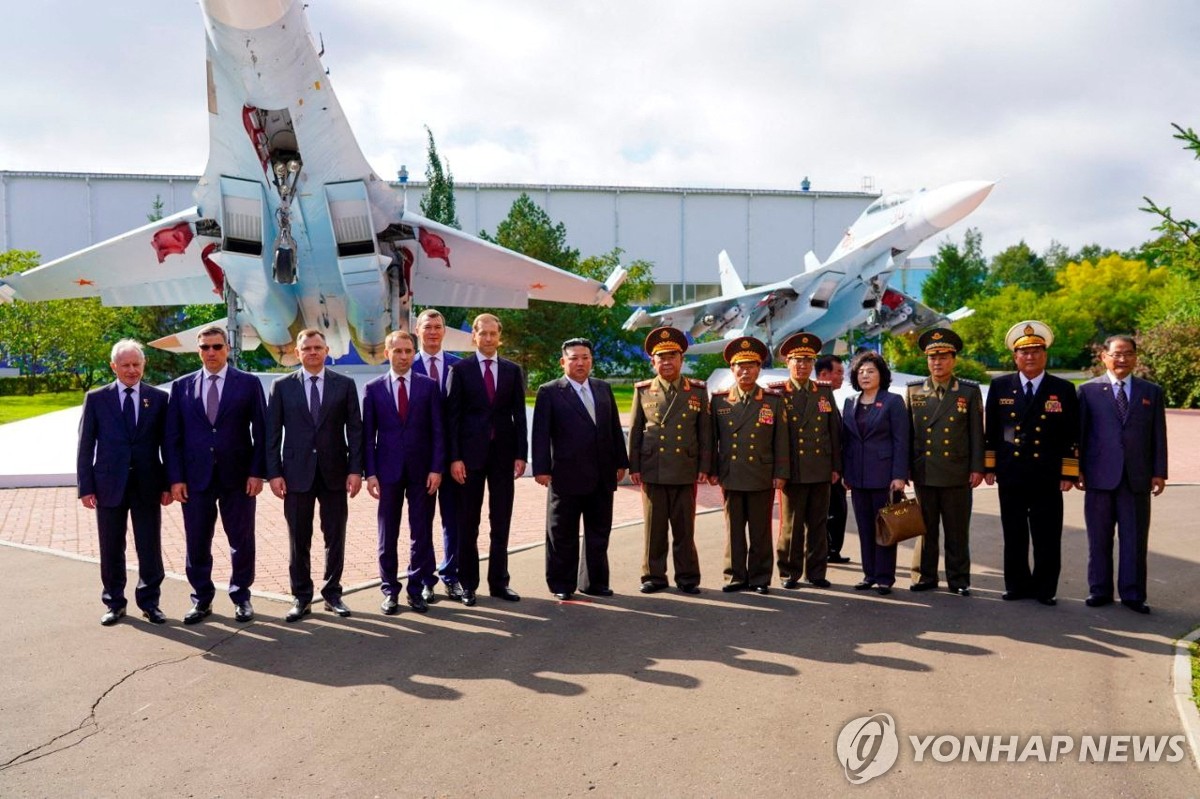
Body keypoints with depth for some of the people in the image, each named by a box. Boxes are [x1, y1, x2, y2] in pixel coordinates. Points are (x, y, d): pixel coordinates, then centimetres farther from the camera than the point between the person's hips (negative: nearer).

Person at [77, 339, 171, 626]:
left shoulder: (158, 398, 3)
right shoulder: (96, 398, 3)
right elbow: (85, 446, 2)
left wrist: (167, 484, 0)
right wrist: (85, 487, -3)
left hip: (147, 485, 0)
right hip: (109, 485, 0)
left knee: (150, 548, 5)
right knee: (111, 549, 9)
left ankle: (149, 601, 19)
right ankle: (114, 603, 23)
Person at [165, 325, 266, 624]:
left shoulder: (248, 383, 2)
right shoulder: (182, 386, 7)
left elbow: (260, 431, 0)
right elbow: (172, 436, 6)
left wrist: (257, 472, -7)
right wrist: (176, 477, -2)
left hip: (238, 476, -1)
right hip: (196, 477, 2)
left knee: (241, 540, 7)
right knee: (197, 543, 7)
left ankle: (241, 596, 22)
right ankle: (202, 599, 22)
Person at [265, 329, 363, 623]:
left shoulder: (345, 385, 4)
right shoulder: (282, 386, 4)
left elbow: (355, 430, 2)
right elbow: (272, 433, 2)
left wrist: (356, 469, -5)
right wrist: (274, 473, -5)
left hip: (335, 472, 0)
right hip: (297, 472, 0)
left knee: (335, 537, 7)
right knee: (299, 540, 6)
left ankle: (332, 593, 19)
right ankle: (301, 598, 17)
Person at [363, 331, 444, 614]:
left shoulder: (429, 386, 3)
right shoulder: (373, 388, 3)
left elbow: (438, 431, 1)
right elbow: (368, 435, 3)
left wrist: (436, 468, -6)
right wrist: (370, 473, -4)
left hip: (422, 470, 0)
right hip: (388, 469, 0)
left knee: (421, 532, 5)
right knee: (387, 534, 6)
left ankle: (418, 588, 15)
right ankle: (390, 590, 16)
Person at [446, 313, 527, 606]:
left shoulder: (512, 370, 8)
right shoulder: (460, 369, 1)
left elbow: (519, 415, 7)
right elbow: (453, 415, -3)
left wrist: (521, 454, -1)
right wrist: (454, 457, -9)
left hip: (503, 453, 2)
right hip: (471, 453, -2)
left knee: (501, 522, 7)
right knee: (468, 523, 5)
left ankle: (498, 582, 16)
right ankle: (468, 584, 15)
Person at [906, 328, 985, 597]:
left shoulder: (970, 391, 3)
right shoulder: (914, 391, 7)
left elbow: (977, 433, 3)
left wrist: (977, 468, -2)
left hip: (957, 474, -1)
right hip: (923, 473, 1)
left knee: (957, 531, 5)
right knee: (925, 529, 8)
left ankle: (958, 579, 15)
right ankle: (925, 576, 18)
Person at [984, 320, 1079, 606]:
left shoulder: (1063, 390, 2)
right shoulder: (1000, 387, 6)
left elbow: (1072, 436, 2)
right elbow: (991, 430, 8)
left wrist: (1069, 474, -3)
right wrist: (988, 466, 4)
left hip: (1047, 478, -1)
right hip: (1010, 476, 1)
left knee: (1047, 538, 3)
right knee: (1014, 536, 9)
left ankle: (1045, 589, 14)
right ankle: (1017, 585, 20)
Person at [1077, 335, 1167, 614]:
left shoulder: (1152, 392, 10)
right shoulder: (1089, 390, 4)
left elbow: (1158, 435, 8)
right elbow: (1079, 432, 3)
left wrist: (1159, 472, 2)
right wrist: (1078, 469, -1)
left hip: (1137, 477, 1)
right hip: (1100, 476, -1)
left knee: (1135, 539, 5)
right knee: (1099, 538, 6)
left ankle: (1132, 594, 14)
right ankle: (1099, 590, 16)